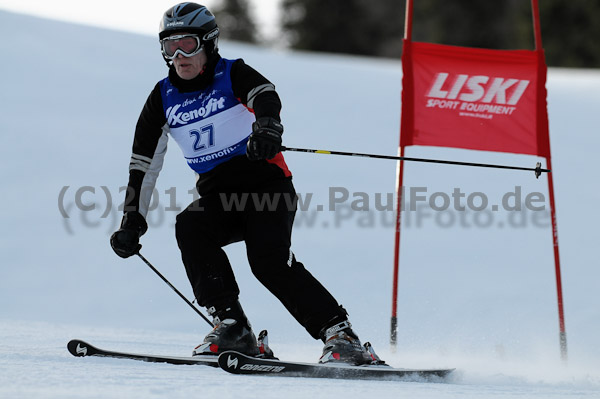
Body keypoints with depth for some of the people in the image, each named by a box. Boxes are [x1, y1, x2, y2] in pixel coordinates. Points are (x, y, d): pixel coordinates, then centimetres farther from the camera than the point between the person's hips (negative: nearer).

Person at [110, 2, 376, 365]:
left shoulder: (233, 75, -4)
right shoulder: (163, 98, 8)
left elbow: (266, 96, -26)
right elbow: (144, 164, 9)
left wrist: (267, 128, -50)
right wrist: (132, 221, 2)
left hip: (266, 184, -4)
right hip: (217, 195, 4)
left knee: (268, 259, -27)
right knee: (189, 227, -27)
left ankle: (340, 334, -21)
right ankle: (232, 327, -23)